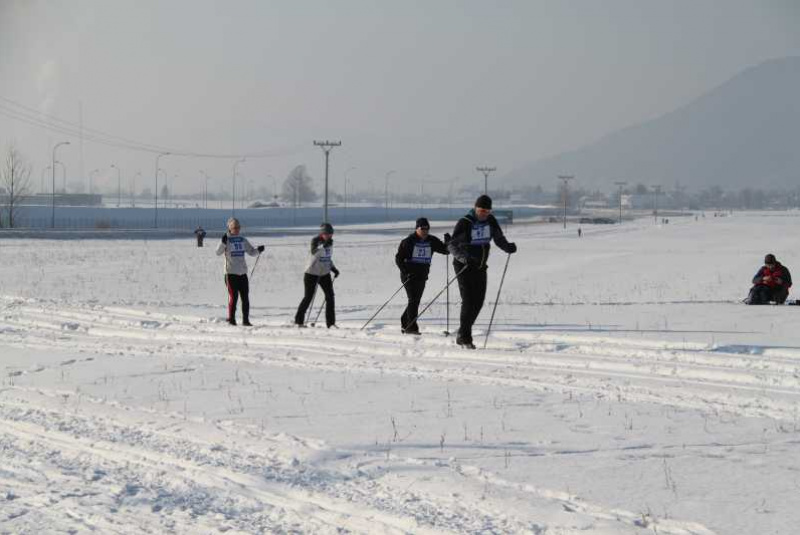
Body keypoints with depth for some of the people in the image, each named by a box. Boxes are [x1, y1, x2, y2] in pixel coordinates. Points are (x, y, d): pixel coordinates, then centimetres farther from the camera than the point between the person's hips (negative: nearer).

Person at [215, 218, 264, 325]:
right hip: (231, 272, -5)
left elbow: (251, 252, 18)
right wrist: (223, 243, -30)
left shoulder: (243, 240, 13)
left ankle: (245, 319, 9)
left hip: (242, 272, 5)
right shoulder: (227, 240, -2)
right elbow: (218, 252, -14)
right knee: (233, 296, -6)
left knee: (245, 297, 3)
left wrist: (258, 250, -2)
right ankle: (231, 319, 4)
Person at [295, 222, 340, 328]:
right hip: (312, 273, -6)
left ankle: (331, 322, 2)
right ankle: (299, 321, 14)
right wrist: (324, 246, -44)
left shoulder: (330, 242, 5)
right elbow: (314, 252, -33)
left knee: (330, 296, -4)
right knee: (308, 297, -1)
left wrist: (333, 269, 5)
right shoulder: (315, 240, -14)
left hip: (325, 274, 6)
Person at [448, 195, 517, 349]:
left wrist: (508, 247, -17)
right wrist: (465, 258, -37)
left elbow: (499, 239, 6)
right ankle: (465, 337, -9)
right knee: (468, 300, -14)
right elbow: (452, 246, -19)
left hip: (480, 267, 6)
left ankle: (463, 334, 19)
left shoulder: (490, 221, 2)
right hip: (464, 266, -6)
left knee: (478, 301, 5)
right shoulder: (464, 223, -15)